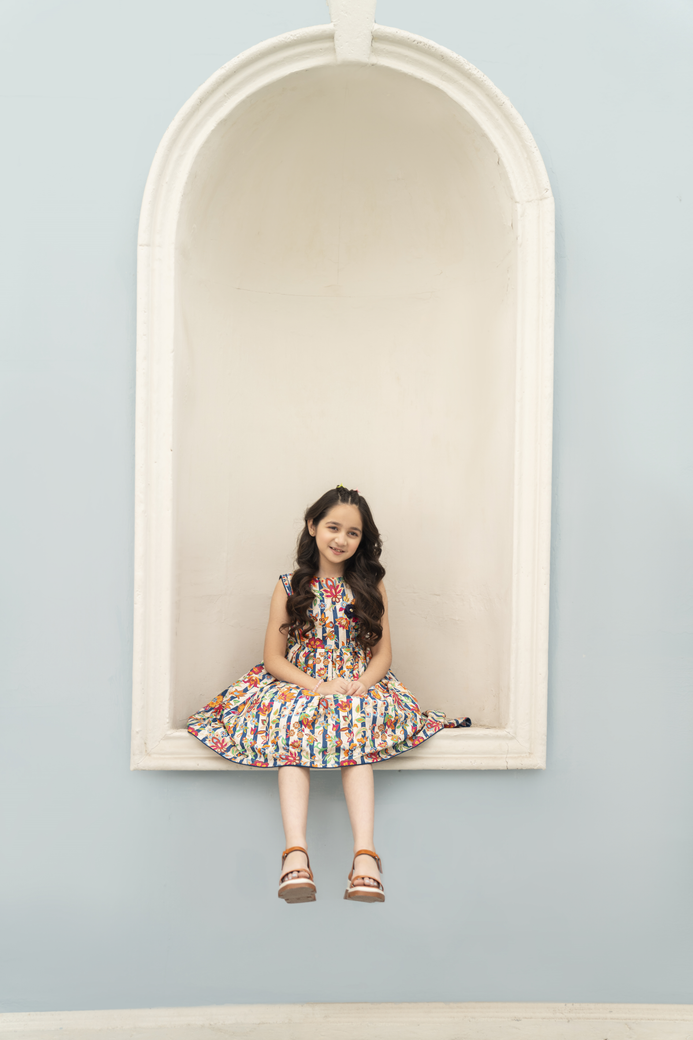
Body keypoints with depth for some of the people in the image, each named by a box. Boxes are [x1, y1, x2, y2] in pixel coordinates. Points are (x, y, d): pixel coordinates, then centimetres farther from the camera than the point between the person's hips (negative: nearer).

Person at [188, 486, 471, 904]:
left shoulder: (371, 586, 8)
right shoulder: (290, 587, 5)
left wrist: (361, 683, -16)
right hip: (299, 683, 0)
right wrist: (319, 687, -15)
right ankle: (296, 851, -46)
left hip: (360, 685, 0)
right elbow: (274, 656, 1)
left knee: (356, 729, -35)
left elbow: (383, 652, 6)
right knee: (292, 727, -34)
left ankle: (365, 853, -46)